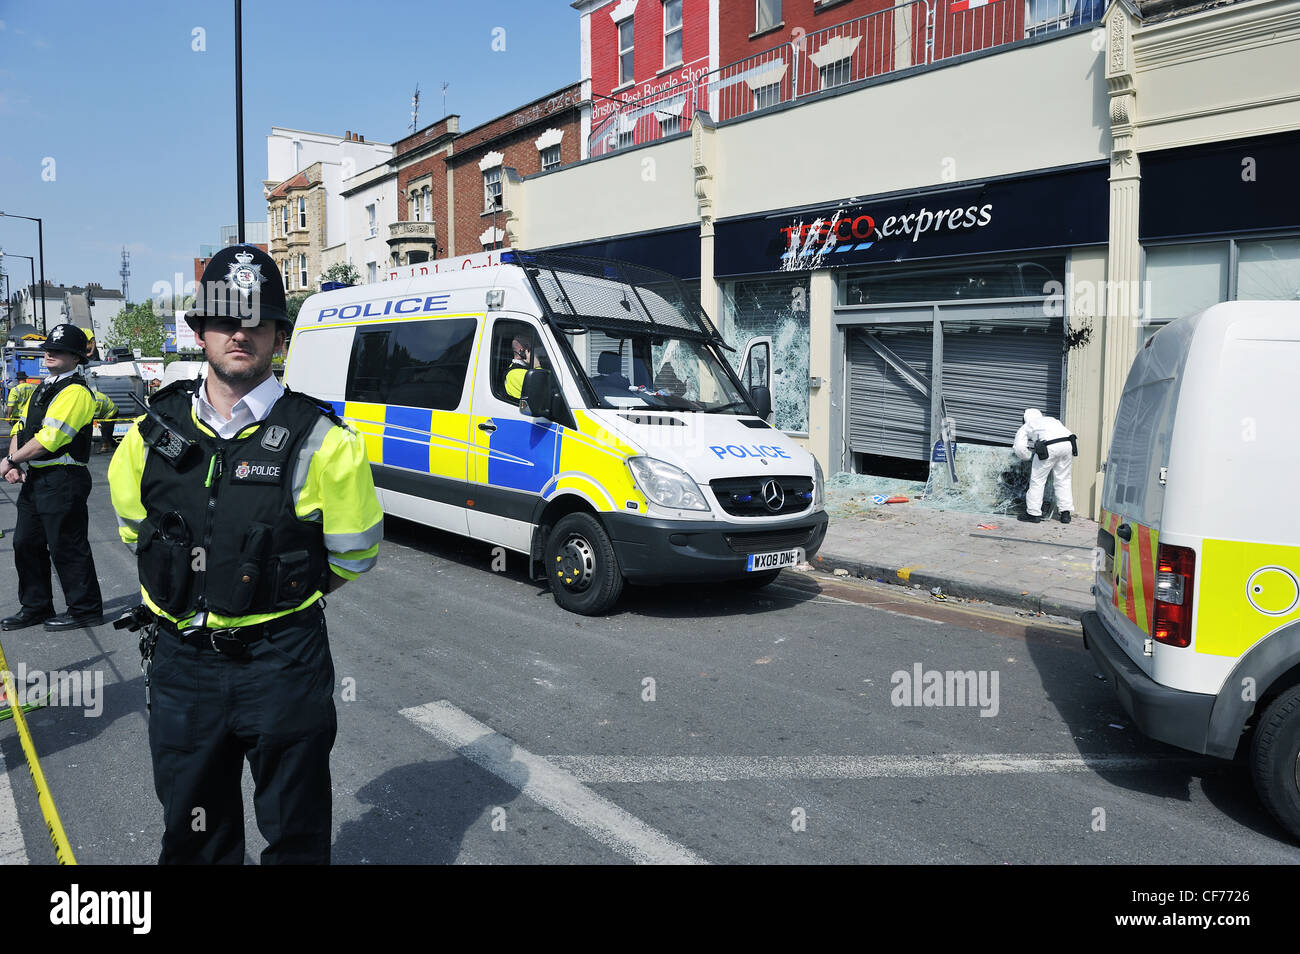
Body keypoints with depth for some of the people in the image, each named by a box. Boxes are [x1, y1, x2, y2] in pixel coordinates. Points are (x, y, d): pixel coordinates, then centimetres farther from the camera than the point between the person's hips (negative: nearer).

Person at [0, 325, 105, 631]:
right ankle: (36, 607, 28)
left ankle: (85, 610, 10)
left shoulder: (75, 392, -14)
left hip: (63, 482, -10)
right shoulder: (44, 389, 17)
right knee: (26, 544, 15)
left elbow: (49, 437, -21)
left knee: (66, 548, -2)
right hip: (35, 479, 10)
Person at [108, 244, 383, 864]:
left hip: (283, 665, -3)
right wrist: (199, 584, 13)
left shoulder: (318, 440, -12)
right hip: (179, 662, 4)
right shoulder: (152, 434, 1)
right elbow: (134, 529, 19)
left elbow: (351, 556, -3)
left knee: (295, 835, 13)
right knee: (193, 834, 21)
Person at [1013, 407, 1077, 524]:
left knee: (1038, 479, 9)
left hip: (1049, 447, -5)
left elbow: (1020, 449, 11)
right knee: (1063, 479, 17)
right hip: (1068, 443, 5)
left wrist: (1028, 455, 29)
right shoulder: (1052, 419, 38)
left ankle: (1033, 513, 15)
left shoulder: (1026, 426, 25)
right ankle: (1065, 513, 18)